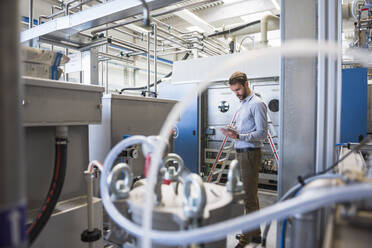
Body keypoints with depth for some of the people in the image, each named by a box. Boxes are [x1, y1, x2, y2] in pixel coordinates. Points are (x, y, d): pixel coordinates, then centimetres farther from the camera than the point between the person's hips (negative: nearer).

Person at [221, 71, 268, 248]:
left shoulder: (256, 104, -10)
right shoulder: (242, 104, 19)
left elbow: (262, 133, -17)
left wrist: (239, 136, -26)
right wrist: (233, 131, 5)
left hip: (250, 154, -9)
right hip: (240, 153, 9)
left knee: (249, 196, -4)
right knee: (249, 194, 15)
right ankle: (254, 233, 28)